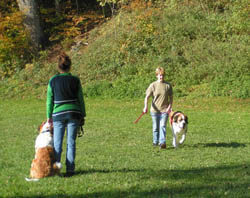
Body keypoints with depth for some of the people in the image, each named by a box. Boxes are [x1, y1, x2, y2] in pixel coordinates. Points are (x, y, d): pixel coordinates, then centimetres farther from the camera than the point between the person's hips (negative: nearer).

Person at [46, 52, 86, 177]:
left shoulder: (53, 80, -2)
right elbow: (80, 99, 2)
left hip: (58, 114, 0)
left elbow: (49, 100, 2)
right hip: (73, 113, 0)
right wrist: (83, 115, 11)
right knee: (71, 142, 5)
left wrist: (49, 116, 9)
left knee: (57, 143, 7)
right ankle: (69, 170, 3)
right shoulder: (75, 80, -2)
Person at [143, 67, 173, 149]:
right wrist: (145, 106, -20)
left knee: (163, 126, -13)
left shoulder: (168, 85, 0)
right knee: (155, 127, 12)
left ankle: (162, 142, -17)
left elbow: (171, 97, 6)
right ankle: (155, 141, 29)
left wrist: (170, 107, -7)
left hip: (164, 110, -1)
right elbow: (147, 97, -6)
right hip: (155, 110, 1)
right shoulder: (153, 85, -3)